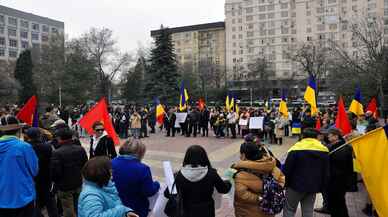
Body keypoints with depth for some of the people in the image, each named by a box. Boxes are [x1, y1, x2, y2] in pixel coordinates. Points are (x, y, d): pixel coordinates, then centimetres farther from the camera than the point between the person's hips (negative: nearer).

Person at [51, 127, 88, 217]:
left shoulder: (57, 153, -23)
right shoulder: (81, 149, -5)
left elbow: (55, 172, -20)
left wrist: (55, 181, 0)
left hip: (64, 186, -5)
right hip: (78, 184, 5)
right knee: (77, 208, 22)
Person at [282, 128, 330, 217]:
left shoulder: (296, 149, -12)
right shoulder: (324, 150, 4)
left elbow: (287, 169, -11)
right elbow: (326, 172, 9)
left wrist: (285, 183, 2)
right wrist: (322, 187, 17)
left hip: (296, 185, -4)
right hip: (313, 187, 4)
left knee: (289, 210, 9)